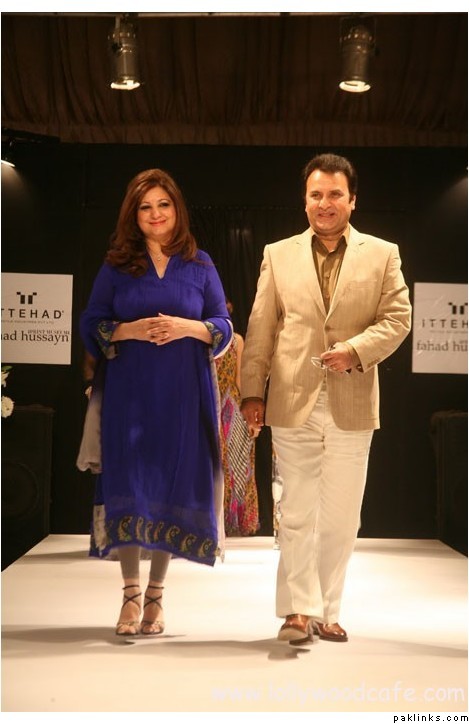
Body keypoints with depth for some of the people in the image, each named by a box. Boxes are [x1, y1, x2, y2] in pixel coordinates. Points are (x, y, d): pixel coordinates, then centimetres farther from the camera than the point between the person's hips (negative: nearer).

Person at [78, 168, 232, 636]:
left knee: (173, 487, 1)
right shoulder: (116, 265, 7)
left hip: (182, 394, 0)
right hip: (128, 392, 0)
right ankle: (131, 594, 3)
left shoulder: (199, 264, 8)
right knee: (128, 485, -4)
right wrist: (128, 330, -12)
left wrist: (189, 327, -12)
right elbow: (91, 325, 6)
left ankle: (155, 595, 12)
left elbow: (224, 327, 7)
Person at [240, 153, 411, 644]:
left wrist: (356, 350, -15)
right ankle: (301, 609, 7)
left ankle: (327, 612, 19)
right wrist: (252, 391, 1)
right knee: (297, 512, 0)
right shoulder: (278, 255, 9)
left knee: (341, 516, 7)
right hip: (294, 402, 0)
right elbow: (260, 328, 7)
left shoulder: (383, 255, 8)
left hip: (351, 405, 0)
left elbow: (397, 318, 2)